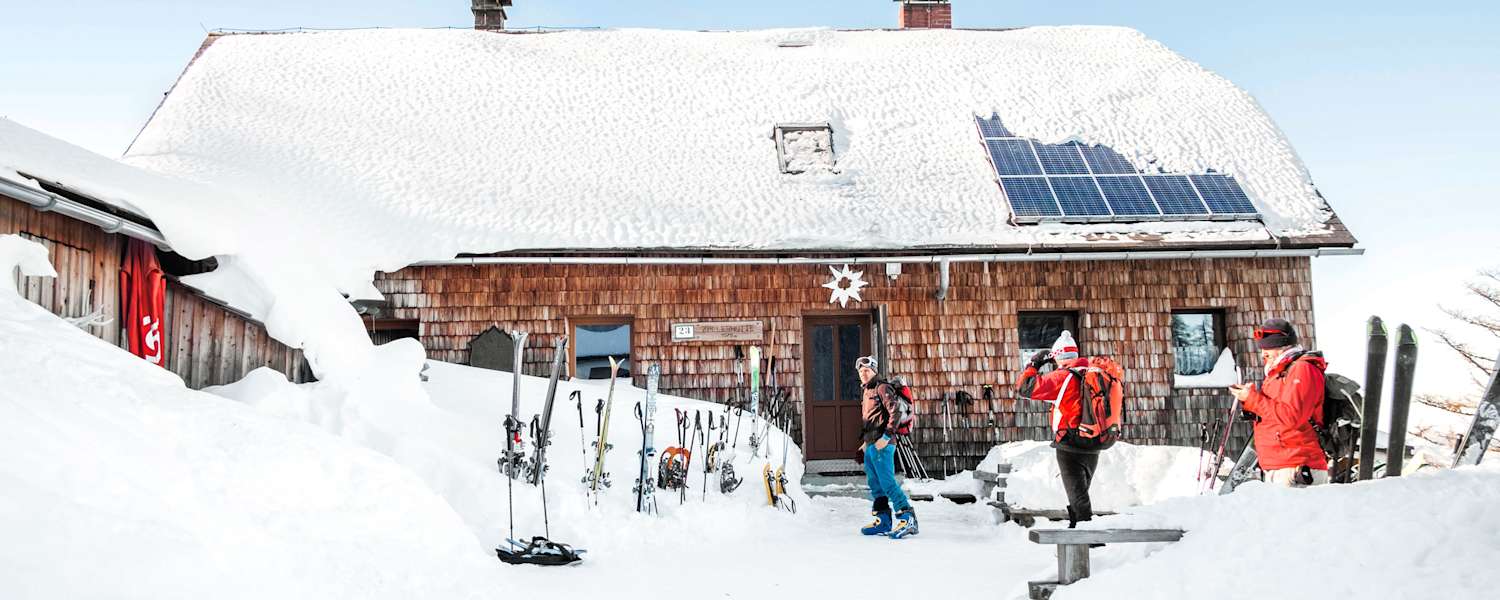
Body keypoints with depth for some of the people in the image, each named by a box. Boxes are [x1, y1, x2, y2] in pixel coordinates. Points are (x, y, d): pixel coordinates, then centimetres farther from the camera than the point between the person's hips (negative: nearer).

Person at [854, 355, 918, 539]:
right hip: (870, 446, 9)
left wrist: (886, 437, -21)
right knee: (875, 484, 9)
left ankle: (907, 518, -16)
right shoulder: (867, 393, 22)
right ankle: (882, 521, 13)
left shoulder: (882, 388, -5)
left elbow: (895, 412, -15)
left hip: (881, 444, -9)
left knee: (887, 482, -14)